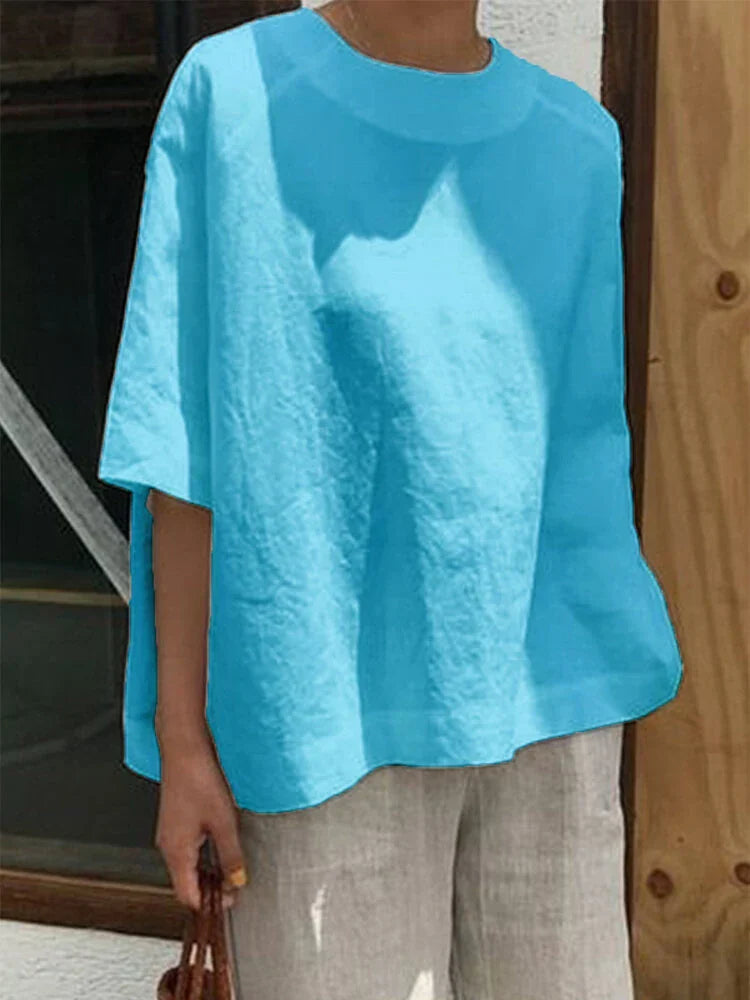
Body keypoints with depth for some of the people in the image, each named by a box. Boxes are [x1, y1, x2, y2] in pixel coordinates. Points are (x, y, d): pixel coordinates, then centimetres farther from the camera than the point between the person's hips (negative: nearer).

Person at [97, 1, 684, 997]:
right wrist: (181, 735, -5)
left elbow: (576, 449, 8)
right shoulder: (231, 93, -6)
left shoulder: (576, 143, 4)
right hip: (329, 713, -3)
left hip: (545, 708, 4)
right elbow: (185, 453, -6)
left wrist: (587, 702, 11)